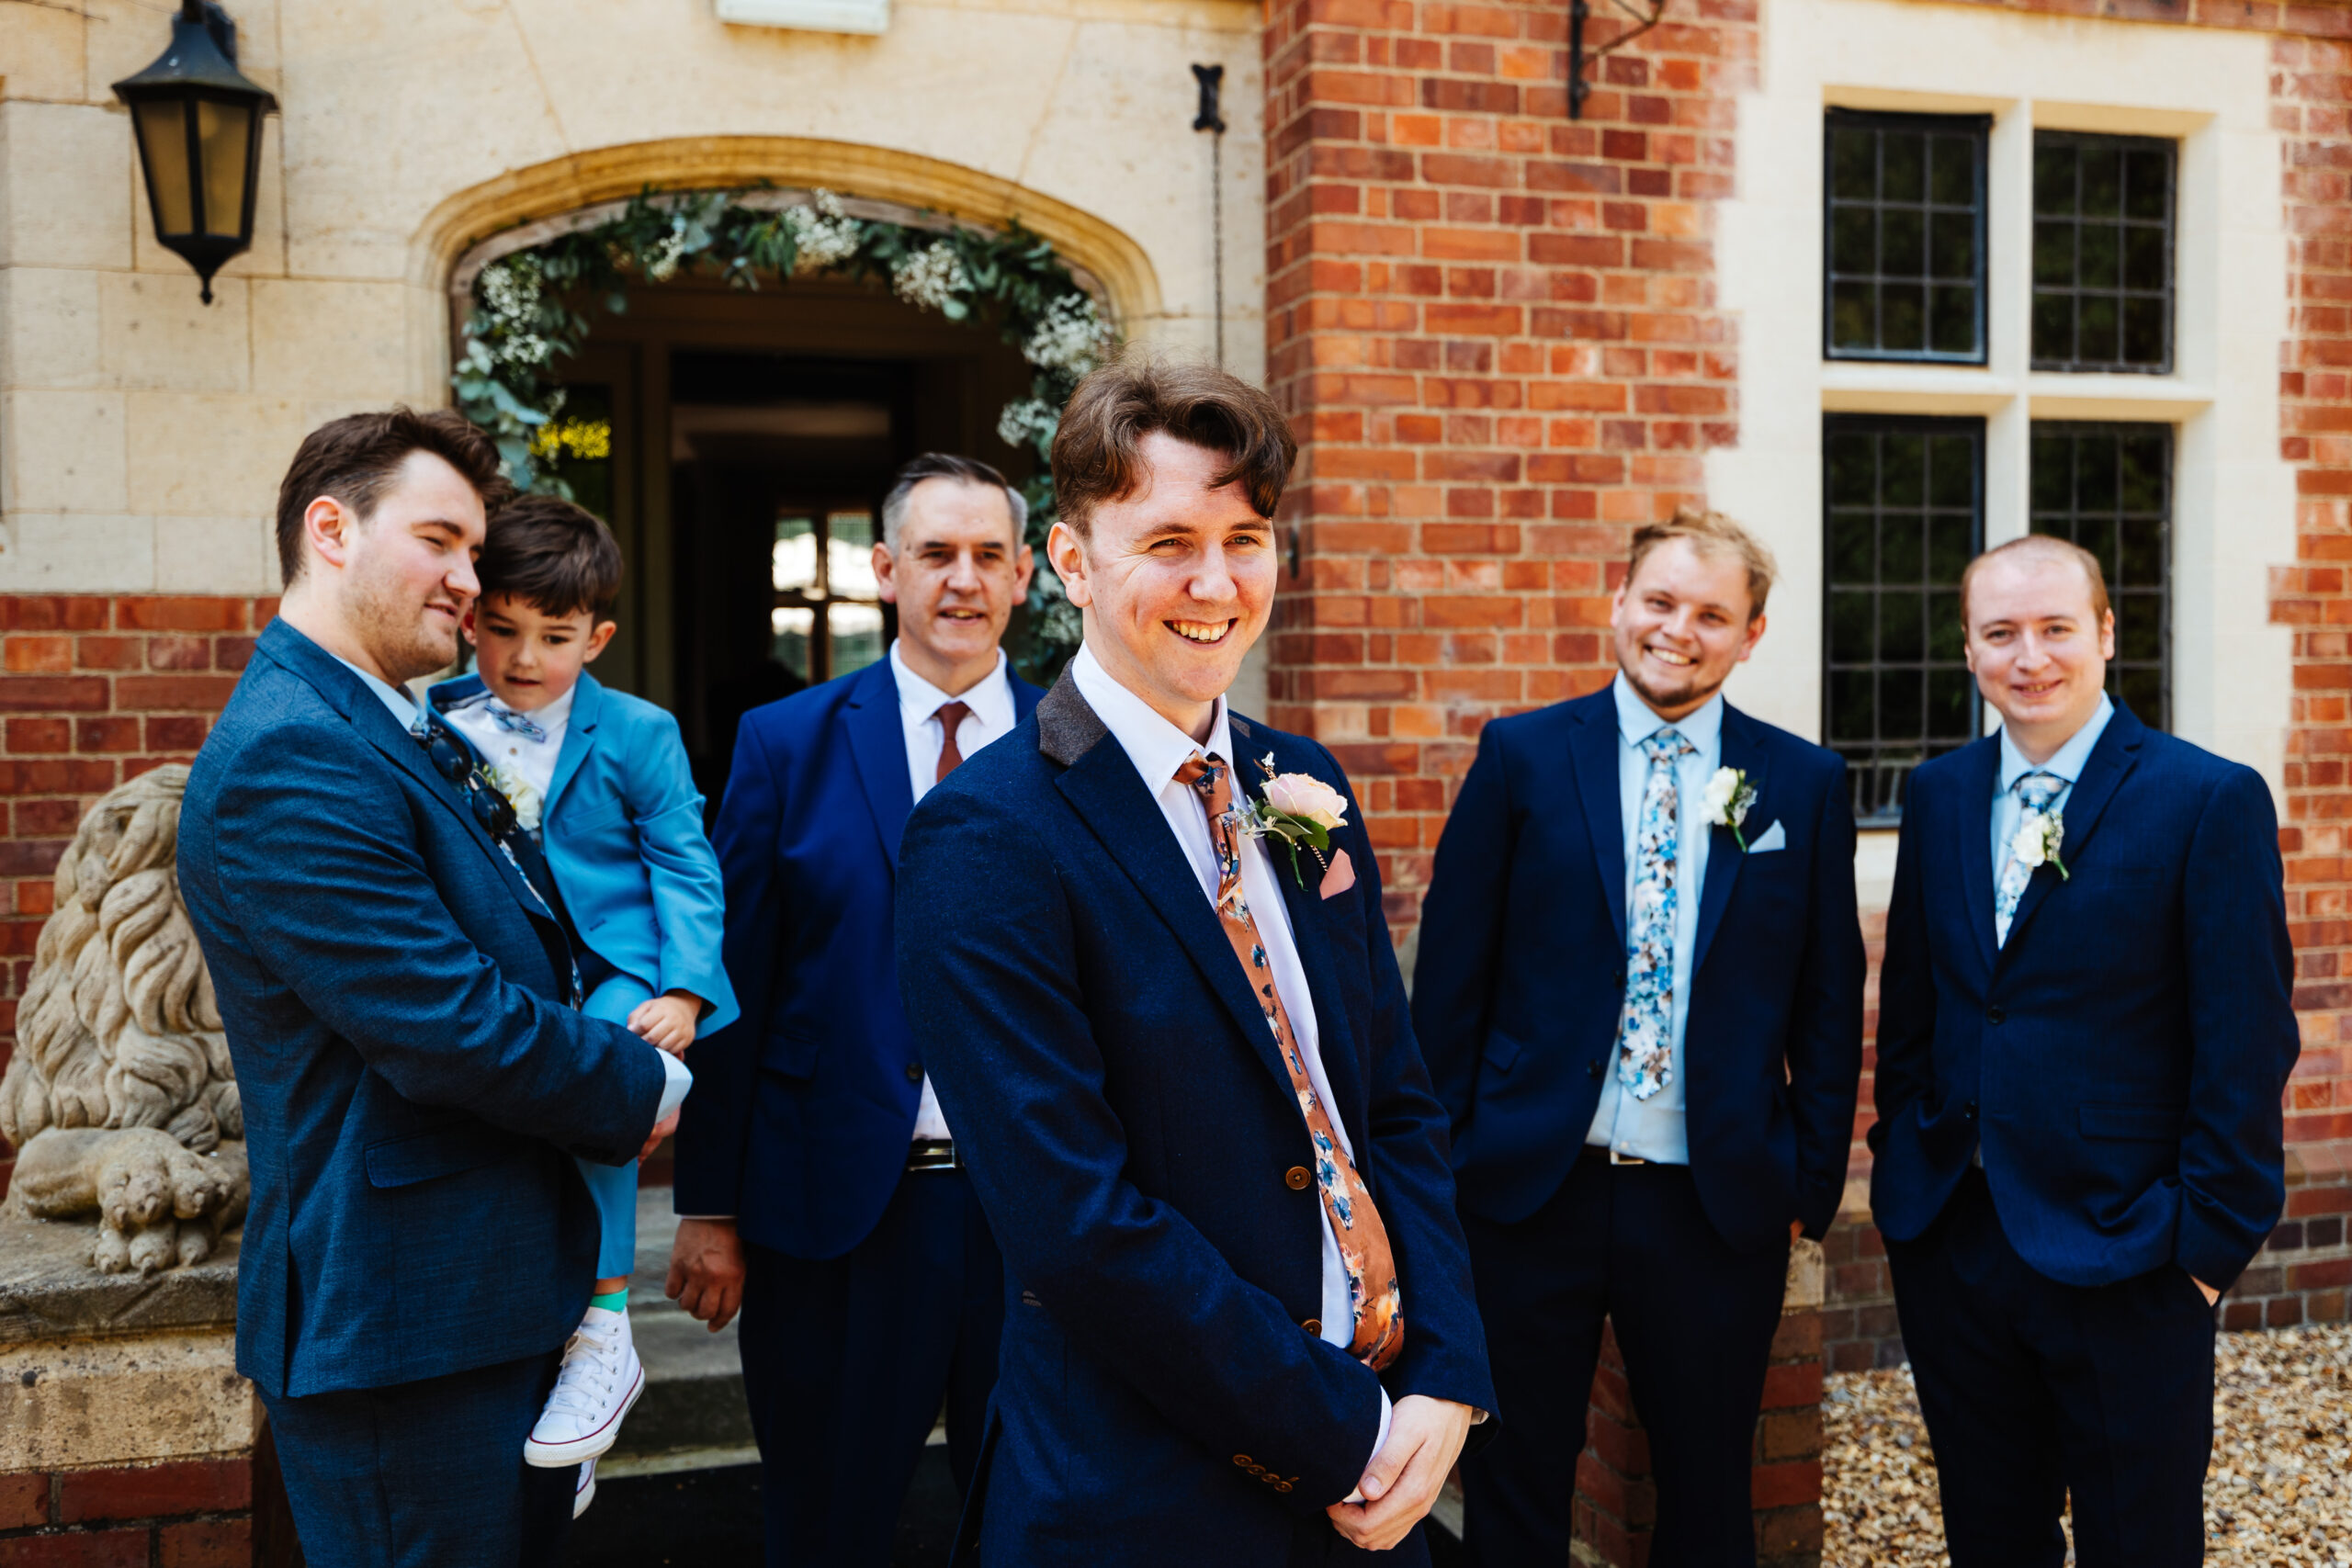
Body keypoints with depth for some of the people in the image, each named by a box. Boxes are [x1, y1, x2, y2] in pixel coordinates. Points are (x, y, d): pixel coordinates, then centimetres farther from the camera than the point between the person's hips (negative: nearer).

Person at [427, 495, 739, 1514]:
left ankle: (604, 1335, -26)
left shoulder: (638, 735, 1)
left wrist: (684, 992, -11)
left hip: (616, 977, -3)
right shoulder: (435, 730, 8)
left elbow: (684, 871, 1)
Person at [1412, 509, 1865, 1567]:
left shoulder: (1805, 784, 3)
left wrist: (1813, 1182, 4)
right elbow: (1452, 975, 0)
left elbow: (1830, 1002, 6)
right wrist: (1439, 1158, -1)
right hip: (1528, 1189, -1)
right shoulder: (1520, 755, -1)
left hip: (1720, 1203, 1)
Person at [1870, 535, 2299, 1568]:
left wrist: (2211, 1237, -11)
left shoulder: (2212, 801, -10)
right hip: (1950, 1239, 5)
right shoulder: (1938, 794, 6)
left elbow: (2247, 1047, -10)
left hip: (2124, 1257, -4)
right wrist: (1900, 1165, 9)